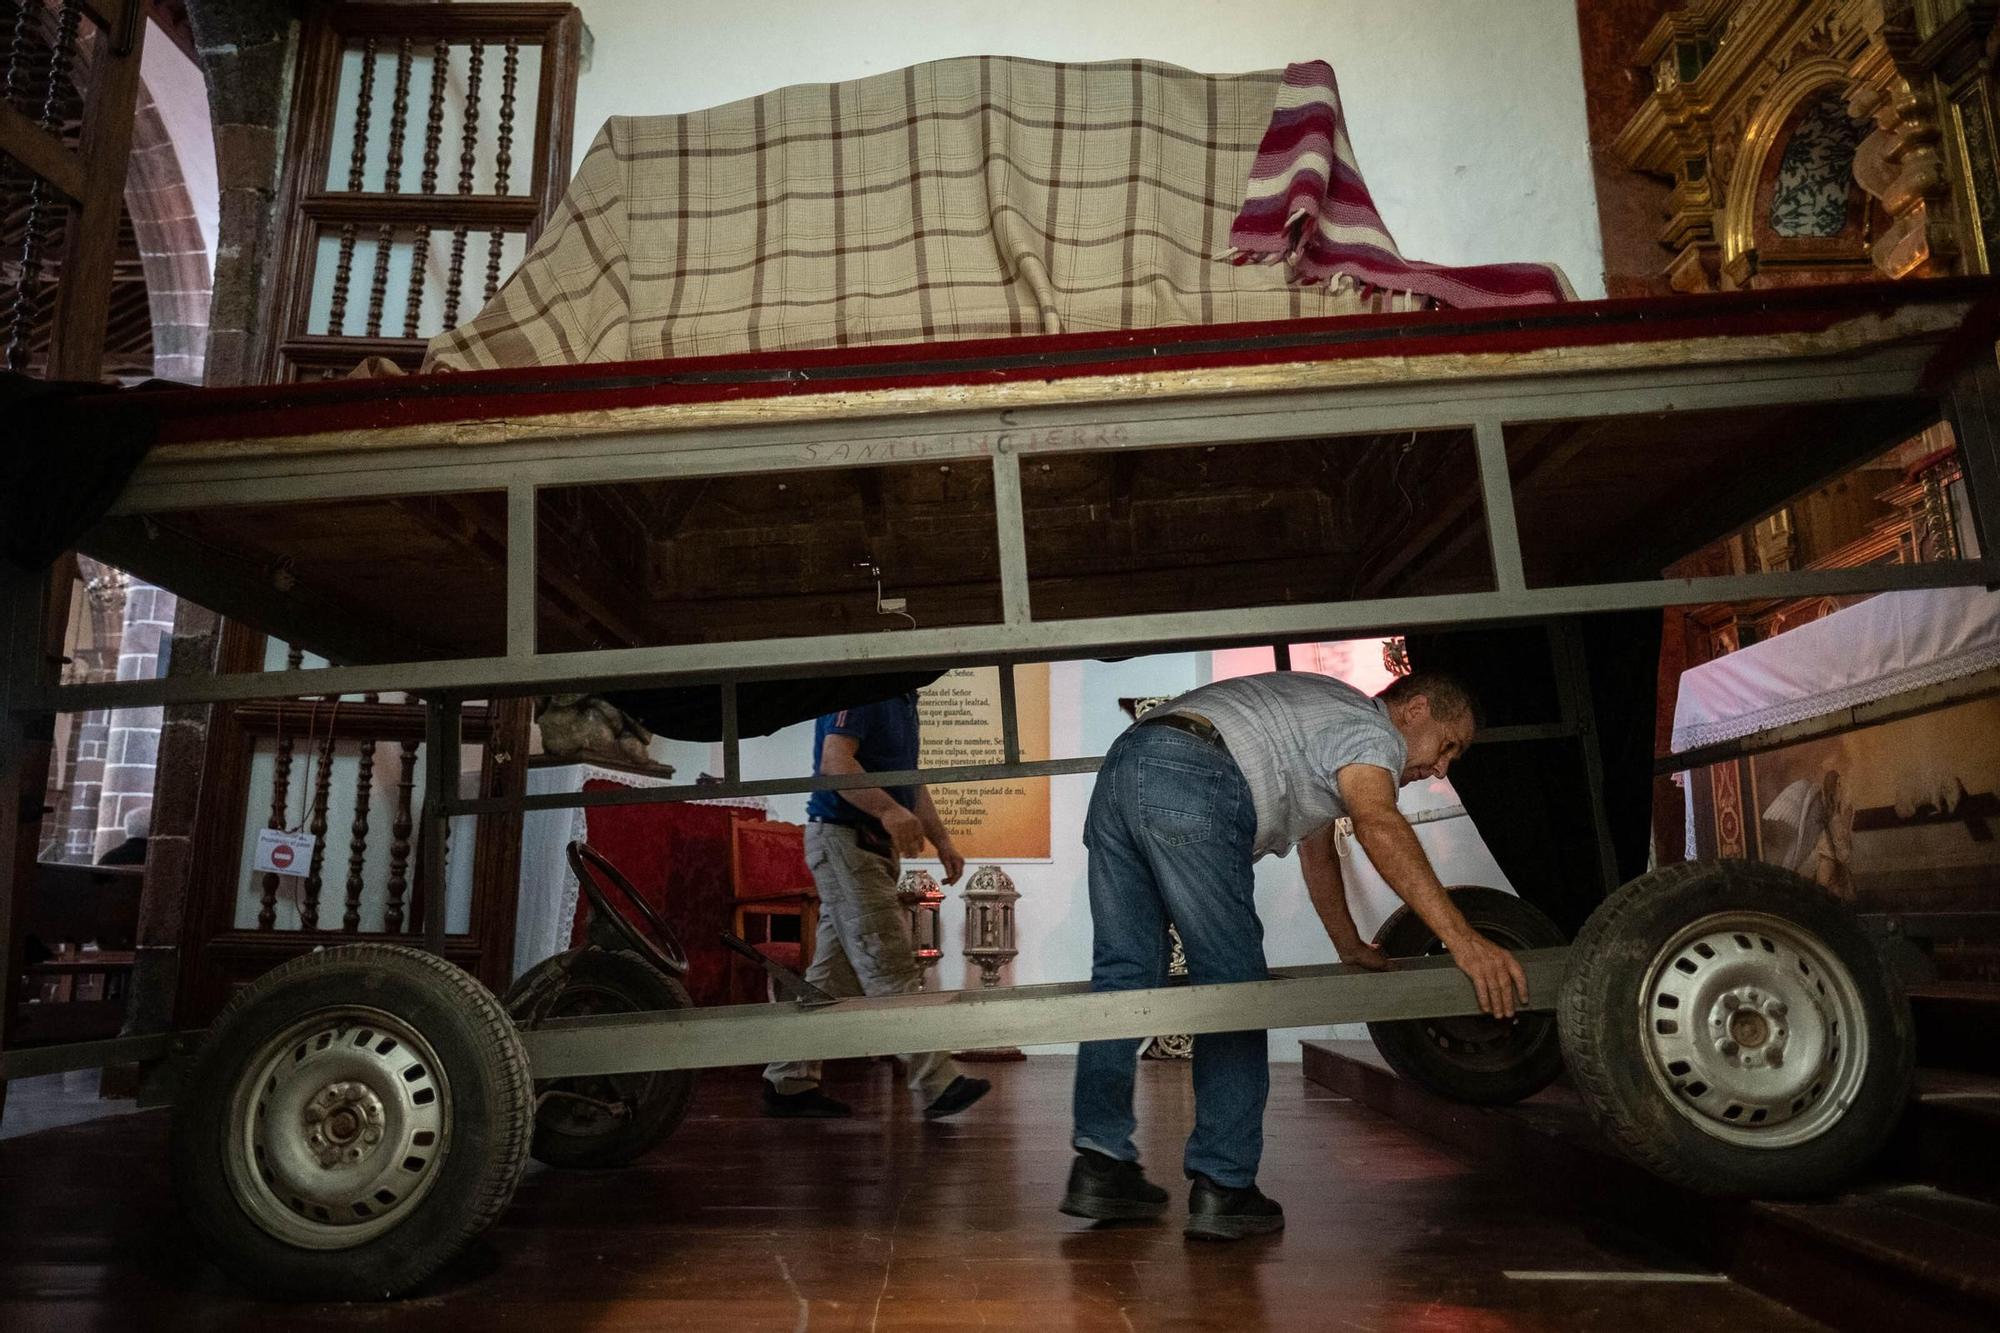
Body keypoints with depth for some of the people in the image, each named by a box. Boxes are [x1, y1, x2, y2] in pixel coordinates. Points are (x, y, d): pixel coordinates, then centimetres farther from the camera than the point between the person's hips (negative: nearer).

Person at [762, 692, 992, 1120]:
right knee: (891, 969, -9)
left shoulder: (902, 697, 18)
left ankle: (789, 1083, 17)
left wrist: (942, 840, 15)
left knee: (834, 975, 11)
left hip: (874, 845, 10)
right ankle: (939, 1084, -7)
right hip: (844, 839, -10)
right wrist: (889, 809, -36)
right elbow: (834, 760, -24)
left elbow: (911, 778, 22)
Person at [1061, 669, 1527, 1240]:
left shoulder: (1324, 715, 36)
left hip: (1119, 769, 10)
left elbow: (1317, 851, 45)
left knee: (1123, 977, 10)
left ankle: (1100, 1167, 12)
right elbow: (1378, 826, -17)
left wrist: (1353, 950, 50)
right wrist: (1462, 939, -23)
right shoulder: (1371, 731, 7)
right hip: (1190, 788, -9)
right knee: (1231, 988, 0)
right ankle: (1223, 1189, 3)